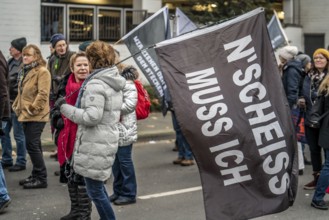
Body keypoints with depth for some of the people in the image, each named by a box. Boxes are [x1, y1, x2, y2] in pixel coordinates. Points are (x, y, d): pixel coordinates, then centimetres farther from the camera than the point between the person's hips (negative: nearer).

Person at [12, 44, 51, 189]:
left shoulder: (42, 71, -13)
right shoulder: (25, 71, 16)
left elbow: (43, 94, -21)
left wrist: (32, 109, -19)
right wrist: (17, 106, 14)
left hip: (36, 116, -9)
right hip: (26, 115, 9)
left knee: (32, 145, -10)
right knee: (34, 145, 14)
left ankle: (41, 178, -2)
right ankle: (36, 175, 22)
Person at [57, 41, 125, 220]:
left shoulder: (96, 83, -18)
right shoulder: (114, 82, 11)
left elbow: (92, 117, -25)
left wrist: (65, 107, -16)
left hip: (95, 144, -10)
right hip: (108, 138, 10)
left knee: (95, 190, -1)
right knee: (98, 184, 22)